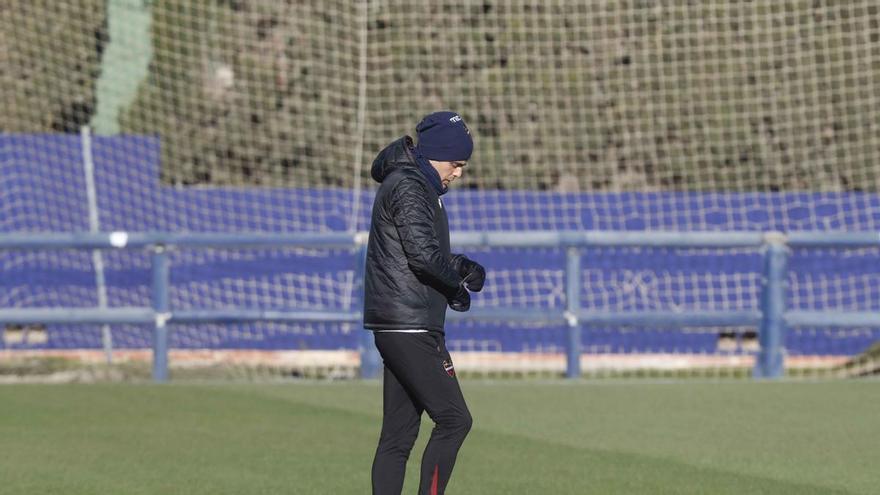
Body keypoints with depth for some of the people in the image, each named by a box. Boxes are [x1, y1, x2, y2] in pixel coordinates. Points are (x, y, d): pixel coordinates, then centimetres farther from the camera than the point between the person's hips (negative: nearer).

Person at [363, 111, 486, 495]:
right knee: (453, 419, -11)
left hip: (400, 329, 10)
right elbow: (423, 254, -21)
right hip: (409, 328, -10)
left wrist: (460, 266, 7)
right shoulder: (408, 187, -11)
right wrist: (459, 284, -5)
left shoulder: (417, 185, 21)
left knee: (398, 434, 8)